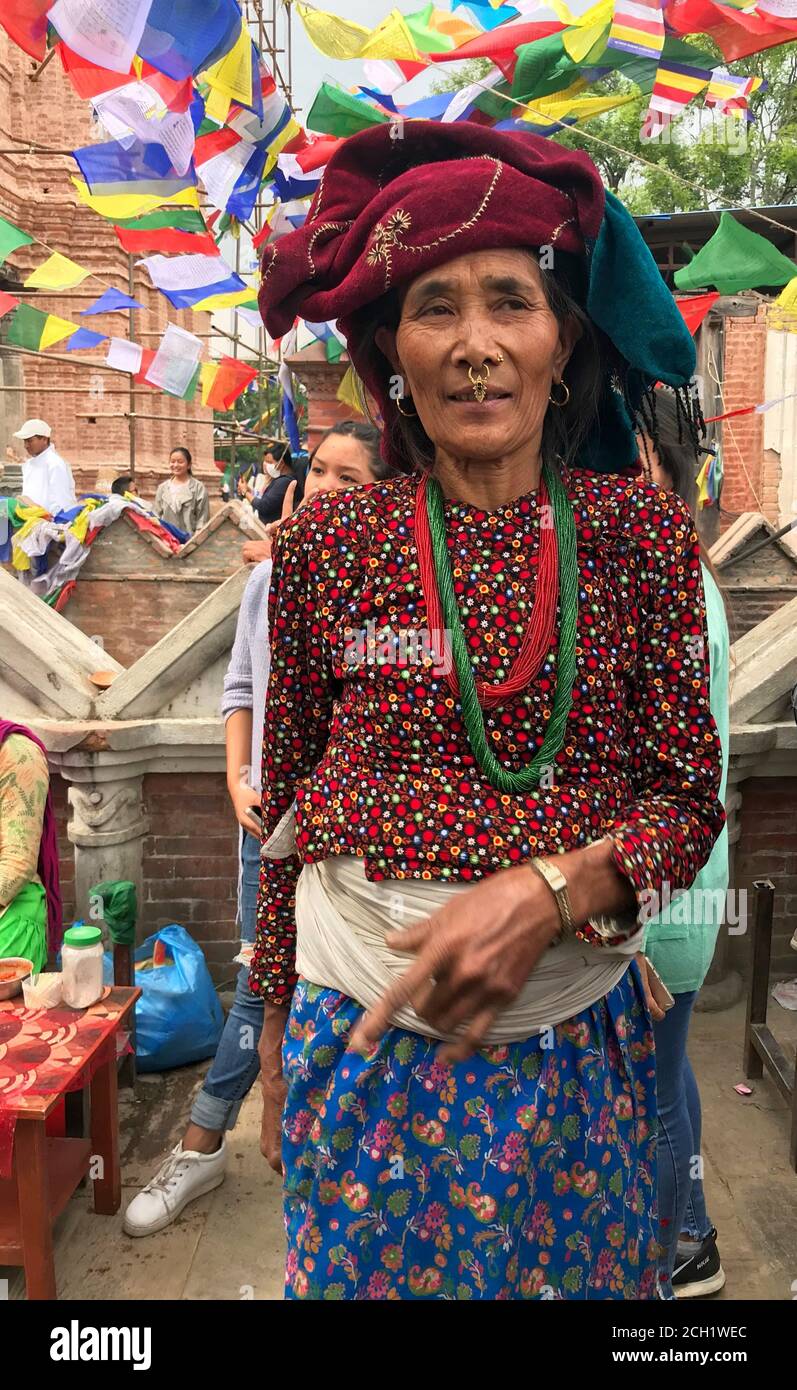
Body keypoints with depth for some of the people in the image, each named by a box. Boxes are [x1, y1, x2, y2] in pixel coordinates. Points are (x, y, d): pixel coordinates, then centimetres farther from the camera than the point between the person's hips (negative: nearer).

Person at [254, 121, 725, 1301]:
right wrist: (278, 1017, 8)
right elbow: (287, 801, 3)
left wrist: (545, 891, -20)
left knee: (581, 1271, 17)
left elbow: (691, 795, -3)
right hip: (363, 1027, 0)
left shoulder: (643, 530, -3)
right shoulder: (328, 542, -4)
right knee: (364, 1269, 16)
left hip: (578, 1025, 1)